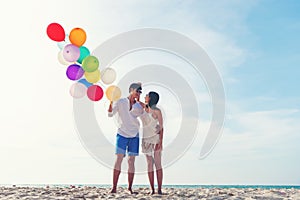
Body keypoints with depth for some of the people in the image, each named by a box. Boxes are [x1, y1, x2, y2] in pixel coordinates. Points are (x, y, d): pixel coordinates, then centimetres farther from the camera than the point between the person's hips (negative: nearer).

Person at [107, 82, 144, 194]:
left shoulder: (138, 106, 13)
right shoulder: (120, 102, 3)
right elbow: (110, 114, -3)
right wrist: (111, 102, -21)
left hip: (134, 135, 3)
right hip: (122, 134, -3)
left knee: (131, 161, 3)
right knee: (119, 159, -10)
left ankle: (130, 188, 9)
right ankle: (114, 187, -7)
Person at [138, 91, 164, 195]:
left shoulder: (157, 111, -11)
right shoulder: (146, 106, 5)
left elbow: (161, 127, -12)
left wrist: (160, 142, -19)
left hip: (156, 137, -5)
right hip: (146, 139, 5)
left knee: (157, 163, -7)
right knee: (149, 164, 1)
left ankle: (159, 189, -3)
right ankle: (152, 189, 4)